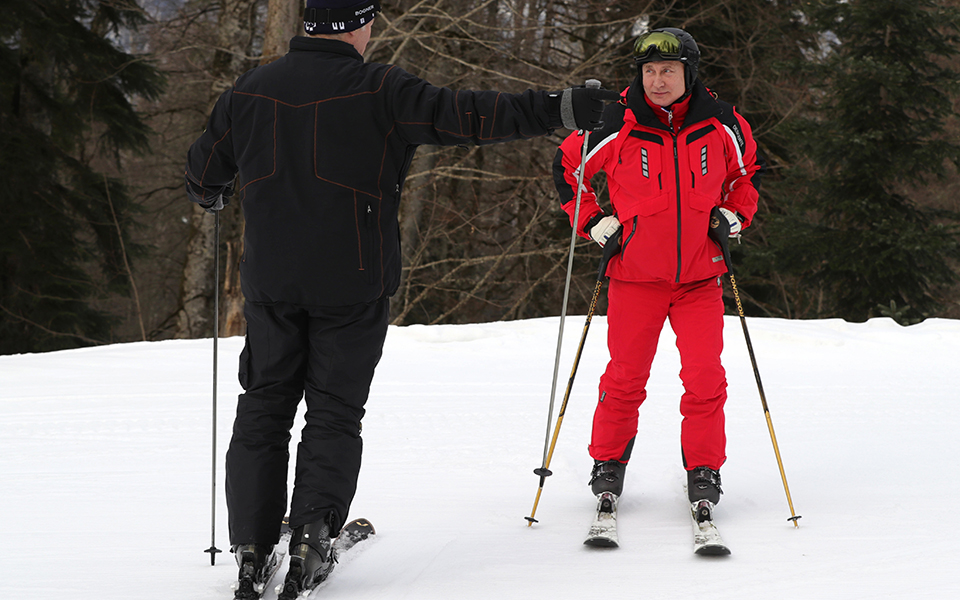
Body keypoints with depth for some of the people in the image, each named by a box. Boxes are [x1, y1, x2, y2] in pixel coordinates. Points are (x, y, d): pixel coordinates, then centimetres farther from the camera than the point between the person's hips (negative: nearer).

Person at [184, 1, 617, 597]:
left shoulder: (251, 91, 4)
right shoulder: (380, 92, -10)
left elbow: (204, 171, 15)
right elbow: (466, 116, -18)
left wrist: (213, 196, 39)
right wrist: (560, 108, -17)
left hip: (271, 281, 3)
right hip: (352, 286, -3)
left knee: (264, 410, 11)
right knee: (334, 412, 7)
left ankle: (253, 548, 4)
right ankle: (313, 535, -7)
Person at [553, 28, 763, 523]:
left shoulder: (721, 124, -3)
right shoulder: (615, 125, -10)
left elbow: (749, 169, 18)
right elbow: (567, 166, 6)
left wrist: (735, 213, 3)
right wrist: (591, 222, -1)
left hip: (700, 275, 1)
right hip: (636, 273, -1)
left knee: (705, 376, -6)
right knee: (625, 379, 4)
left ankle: (703, 473, 7)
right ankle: (608, 465, 22)